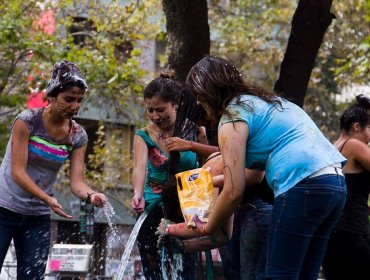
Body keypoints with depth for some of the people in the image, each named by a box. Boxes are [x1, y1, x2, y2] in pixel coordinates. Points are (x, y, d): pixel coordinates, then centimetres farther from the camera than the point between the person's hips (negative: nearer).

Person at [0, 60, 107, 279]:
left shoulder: (78, 136, -1)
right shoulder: (28, 120, -14)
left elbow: (76, 181, -6)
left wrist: (91, 195, -29)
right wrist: (48, 199, -31)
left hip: (38, 218, 4)